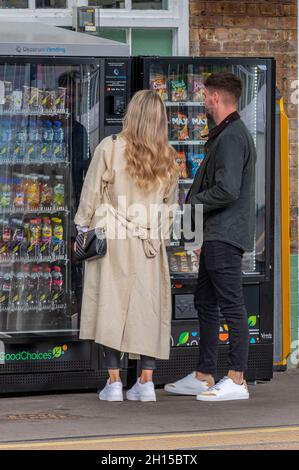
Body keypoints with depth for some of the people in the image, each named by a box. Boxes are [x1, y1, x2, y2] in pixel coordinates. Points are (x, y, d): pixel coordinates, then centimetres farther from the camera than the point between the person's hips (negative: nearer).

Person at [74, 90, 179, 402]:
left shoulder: (110, 149, -8)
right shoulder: (167, 158, 4)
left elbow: (91, 193, -3)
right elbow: (171, 204, 11)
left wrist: (83, 227, 8)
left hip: (112, 241, -3)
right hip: (150, 246, 3)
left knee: (111, 307, 2)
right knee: (147, 309, 8)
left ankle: (114, 383, 1)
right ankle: (146, 382, 7)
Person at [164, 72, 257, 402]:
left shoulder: (231, 137, -16)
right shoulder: (225, 135, 18)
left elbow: (227, 189, -24)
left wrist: (192, 204, -13)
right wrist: (194, 204, 15)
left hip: (225, 235, -11)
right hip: (216, 235, 11)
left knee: (231, 306, -7)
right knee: (205, 303, 15)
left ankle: (236, 380, -5)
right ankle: (203, 377, 21)